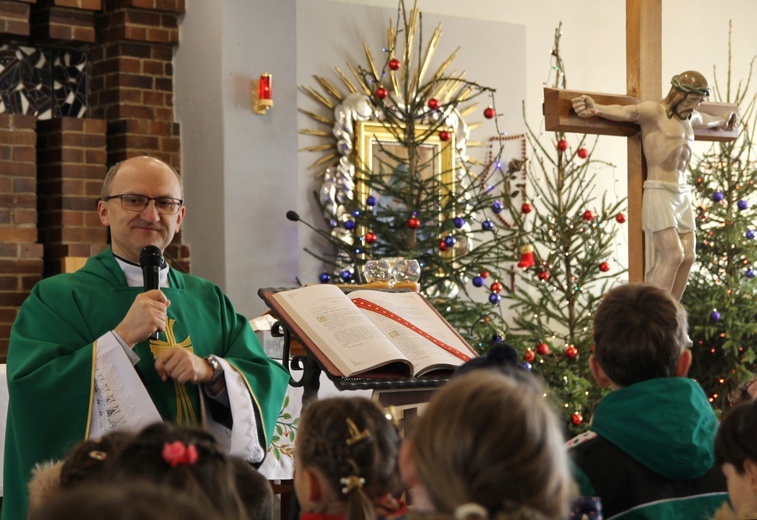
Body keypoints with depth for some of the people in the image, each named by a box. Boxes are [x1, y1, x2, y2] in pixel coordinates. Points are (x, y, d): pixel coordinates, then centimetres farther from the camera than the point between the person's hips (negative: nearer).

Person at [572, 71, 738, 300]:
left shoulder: (690, 117, 18)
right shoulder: (653, 111, -6)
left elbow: (705, 120, 43)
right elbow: (625, 112, -25)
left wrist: (722, 120, 65)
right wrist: (596, 108, -46)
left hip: (682, 194, 8)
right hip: (659, 193, -8)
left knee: (688, 257, 0)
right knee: (673, 255, -17)